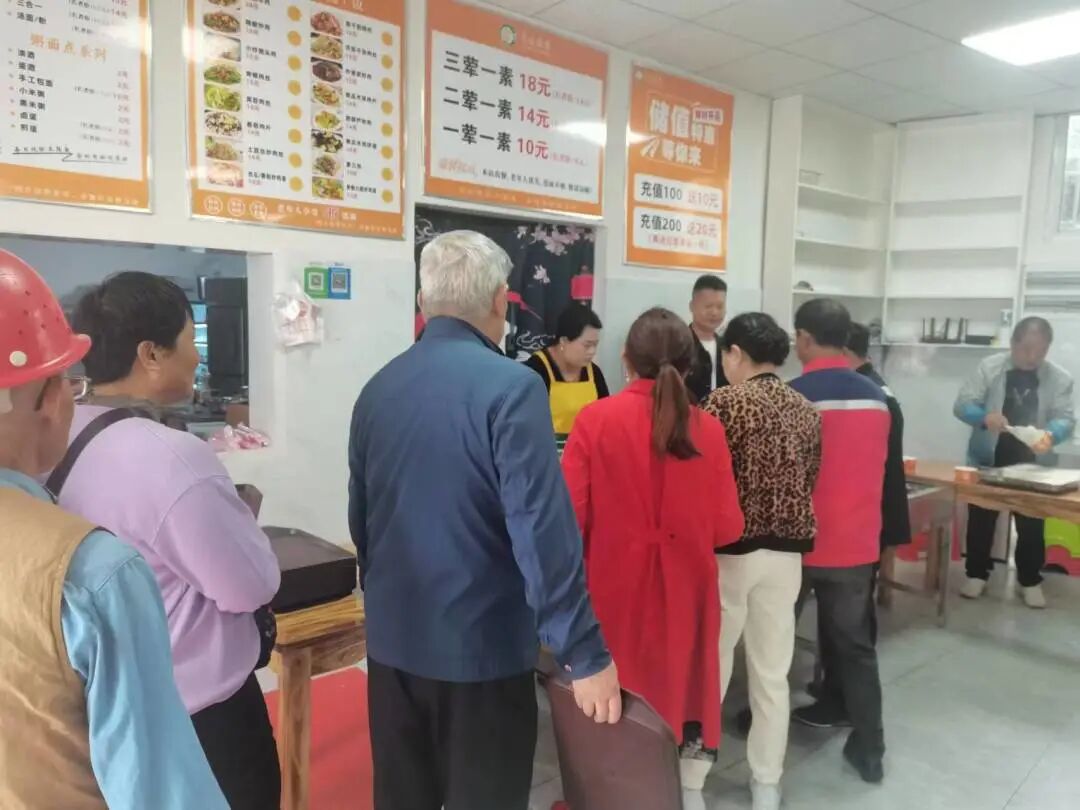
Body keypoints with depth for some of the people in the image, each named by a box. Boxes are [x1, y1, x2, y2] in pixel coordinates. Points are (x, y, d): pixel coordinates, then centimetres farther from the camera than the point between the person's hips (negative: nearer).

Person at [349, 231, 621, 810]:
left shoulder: (377, 389, 2)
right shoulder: (510, 386, -18)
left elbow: (360, 520, 11)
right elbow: (543, 531, -22)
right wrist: (584, 654, -16)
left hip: (392, 641, 6)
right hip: (482, 644, -6)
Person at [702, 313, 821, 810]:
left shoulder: (724, 402, -11)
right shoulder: (806, 411, 7)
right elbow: (810, 483, 11)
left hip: (730, 550, -5)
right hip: (787, 552, 5)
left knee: (711, 663, 11)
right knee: (773, 672, 14)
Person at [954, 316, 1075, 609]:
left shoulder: (1060, 378, -3)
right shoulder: (989, 367, -6)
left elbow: (1066, 418, -9)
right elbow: (962, 404, -10)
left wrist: (1051, 435, -32)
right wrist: (984, 417, -32)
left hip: (1032, 465, 1)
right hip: (988, 461, -1)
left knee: (1031, 525, 10)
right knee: (981, 520, 9)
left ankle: (1030, 580, 27)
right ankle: (977, 574, 24)